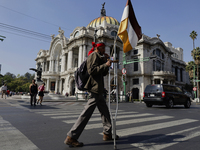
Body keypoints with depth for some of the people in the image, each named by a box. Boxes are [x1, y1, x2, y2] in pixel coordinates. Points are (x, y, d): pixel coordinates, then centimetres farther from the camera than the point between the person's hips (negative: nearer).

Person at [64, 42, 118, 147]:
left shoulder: (99, 57, 25)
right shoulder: (94, 55, -5)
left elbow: (104, 73, 23)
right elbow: (91, 70, -19)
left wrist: (106, 61, 15)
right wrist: (105, 65, -17)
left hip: (98, 89, 11)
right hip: (95, 88, -11)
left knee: (105, 111, 15)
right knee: (87, 112, -9)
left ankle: (107, 133, 27)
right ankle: (71, 137, -2)